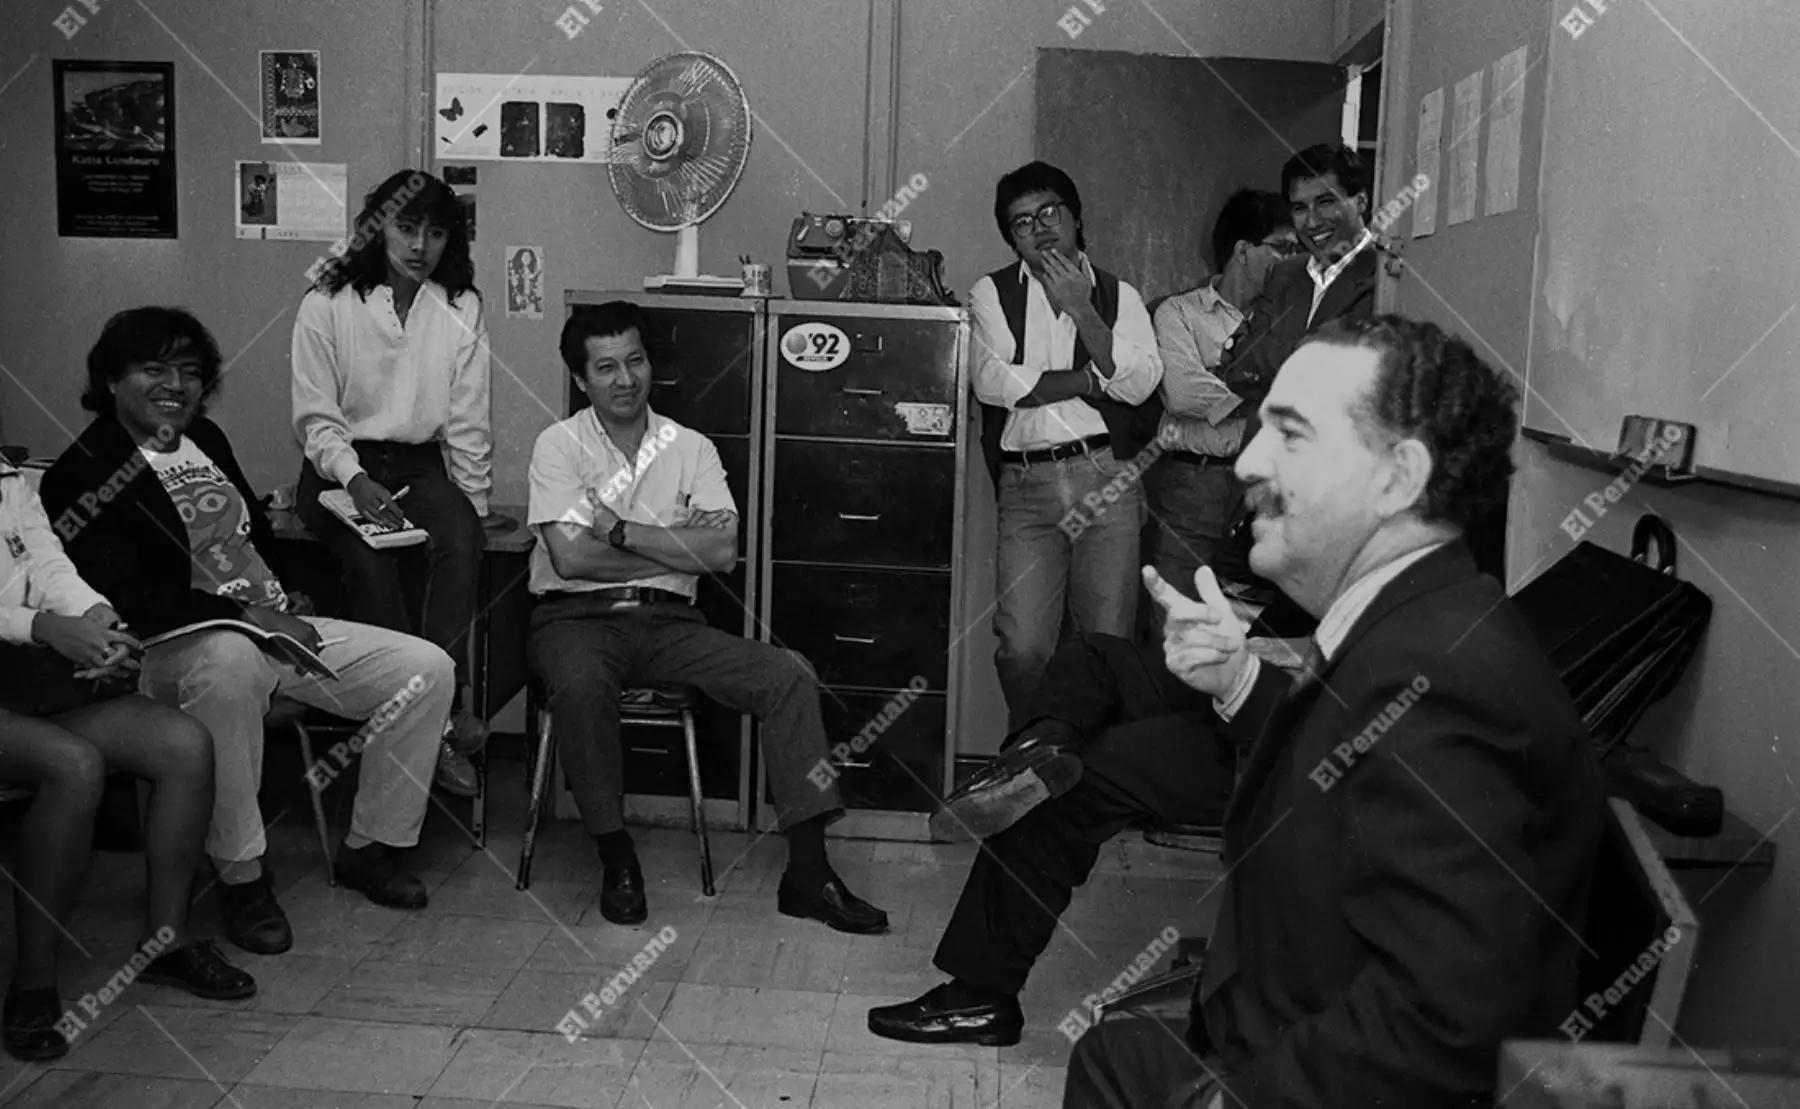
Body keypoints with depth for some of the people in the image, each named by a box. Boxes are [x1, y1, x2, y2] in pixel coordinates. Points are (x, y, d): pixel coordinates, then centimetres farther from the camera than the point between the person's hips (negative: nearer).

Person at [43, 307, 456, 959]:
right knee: (229, 658, -44)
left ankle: (370, 848, 7)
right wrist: (249, 616, -20)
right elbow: (128, 600, -17)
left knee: (428, 668, -7)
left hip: (277, 625, 8)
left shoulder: (205, 439, 16)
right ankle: (241, 878, -28)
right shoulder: (82, 475, -7)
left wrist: (288, 596, 8)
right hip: (178, 651, -7)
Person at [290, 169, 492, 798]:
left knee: (461, 541, -30)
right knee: (368, 556, -31)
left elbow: (468, 422, 5)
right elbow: (315, 416, -2)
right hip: (340, 466, -2)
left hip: (422, 464, 2)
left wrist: (472, 504, -3)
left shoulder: (461, 308, 6)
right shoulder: (327, 304, 0)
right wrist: (356, 480, -18)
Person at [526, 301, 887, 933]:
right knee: (579, 686, -38)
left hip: (667, 622, 3)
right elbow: (571, 557, -12)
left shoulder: (691, 448, 10)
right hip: (578, 618, -3)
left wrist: (619, 531, -9)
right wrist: (676, 548, -5)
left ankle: (808, 871, -17)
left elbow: (722, 551, -5)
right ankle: (616, 858, -17)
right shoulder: (561, 445, 3)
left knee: (790, 675, -18)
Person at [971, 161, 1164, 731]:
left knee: (1110, 641, -2)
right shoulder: (992, 293, 13)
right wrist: (1093, 379, -1)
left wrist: (1082, 310, -6)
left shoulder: (1119, 294, 15)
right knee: (1022, 647, -9)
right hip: (1027, 484, 0)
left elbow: (1140, 383, -1)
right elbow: (992, 381, -4)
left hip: (1106, 476, 1)